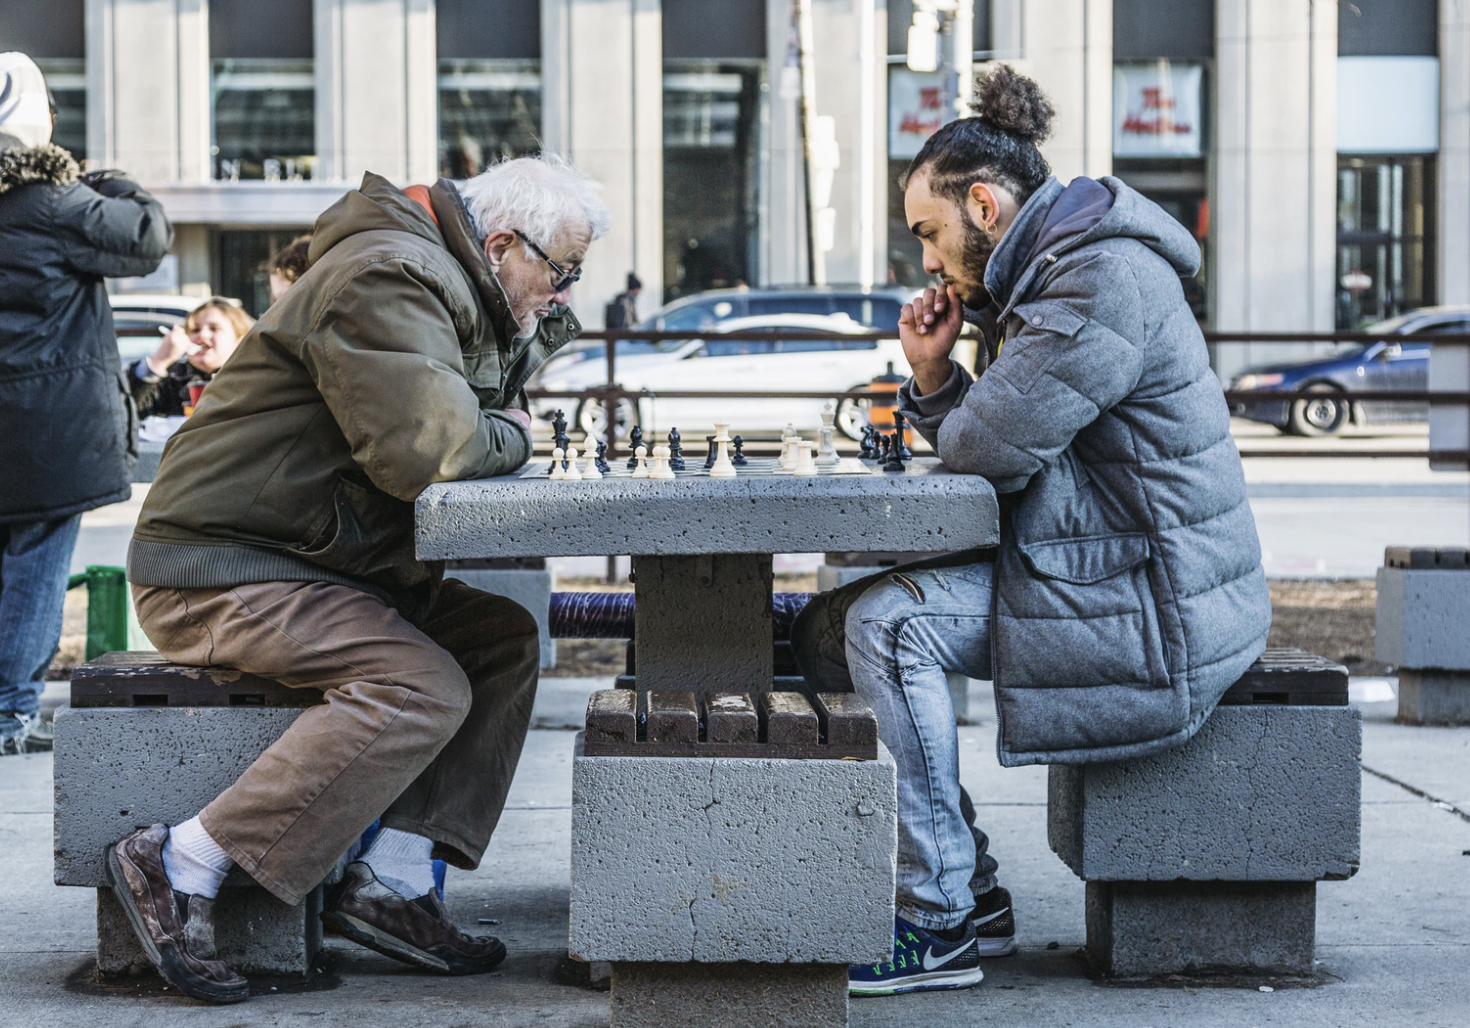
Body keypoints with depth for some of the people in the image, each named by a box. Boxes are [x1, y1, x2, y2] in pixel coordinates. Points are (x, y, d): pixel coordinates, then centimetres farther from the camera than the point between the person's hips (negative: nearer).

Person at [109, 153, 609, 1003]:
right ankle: (182, 866, -21)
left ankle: (394, 883, -6)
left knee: (505, 641, 1)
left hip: (316, 566, 11)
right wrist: (508, 436, -10)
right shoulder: (388, 279, -18)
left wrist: (544, 321, 7)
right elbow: (424, 448, -30)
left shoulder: (453, 289, 16)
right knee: (421, 688, -26)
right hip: (216, 572, -11)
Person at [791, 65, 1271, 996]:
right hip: (1092, 565, 11)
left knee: (888, 627, -23)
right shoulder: (1038, 279, 17)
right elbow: (977, 447, 17)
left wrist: (953, 412, 1)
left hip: (1152, 605, -11)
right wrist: (933, 376, -1)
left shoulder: (1106, 278, -18)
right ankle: (969, 889, 9)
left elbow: (991, 445, -22)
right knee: (830, 630, 7)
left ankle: (941, 926, -17)